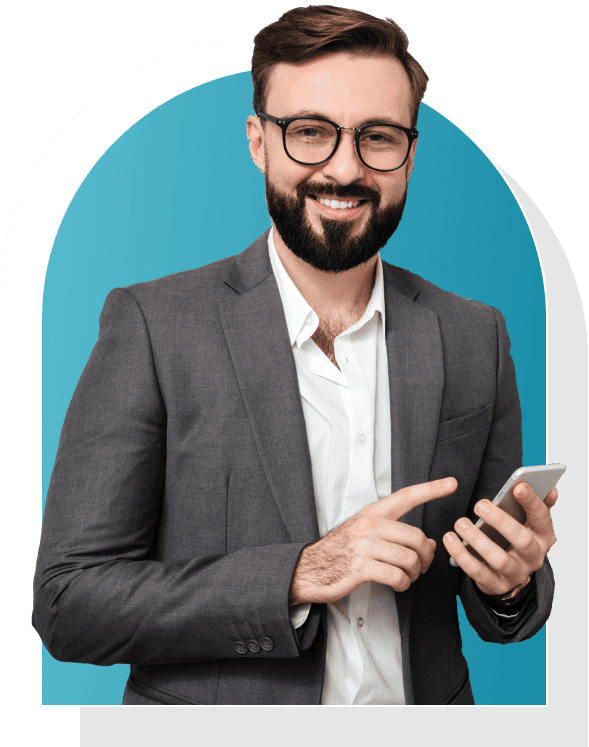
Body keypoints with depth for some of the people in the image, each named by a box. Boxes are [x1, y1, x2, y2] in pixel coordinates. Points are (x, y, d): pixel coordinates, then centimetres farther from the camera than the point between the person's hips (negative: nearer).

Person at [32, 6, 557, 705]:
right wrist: (300, 575, -25)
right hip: (212, 700, -2)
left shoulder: (475, 337, -4)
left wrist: (514, 582, -18)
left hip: (423, 694, 3)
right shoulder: (152, 325, -14)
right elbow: (67, 601, -16)